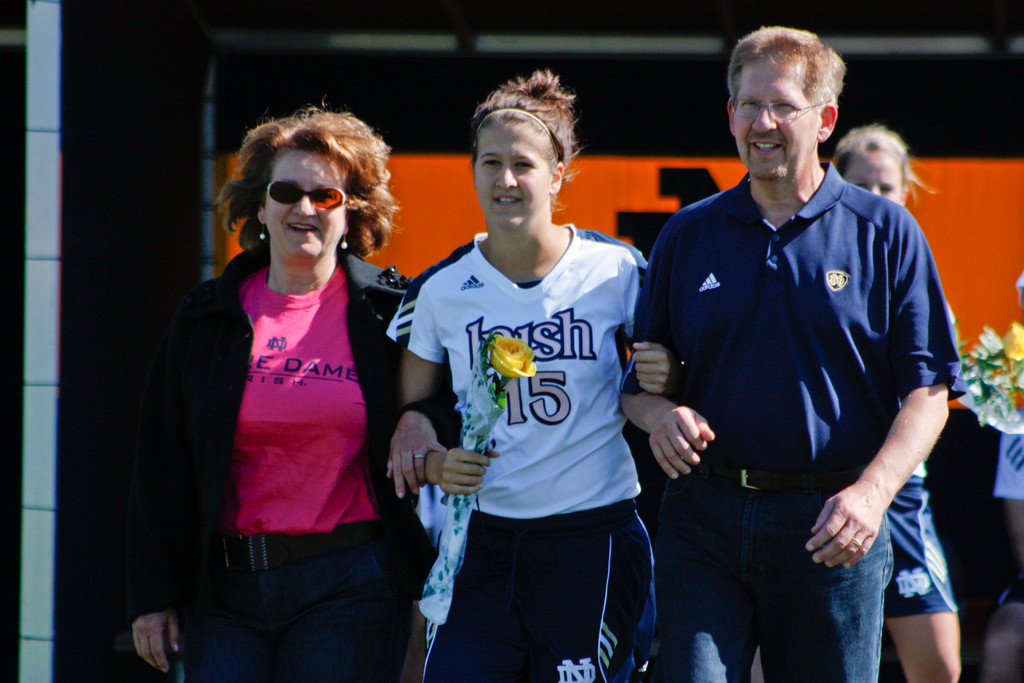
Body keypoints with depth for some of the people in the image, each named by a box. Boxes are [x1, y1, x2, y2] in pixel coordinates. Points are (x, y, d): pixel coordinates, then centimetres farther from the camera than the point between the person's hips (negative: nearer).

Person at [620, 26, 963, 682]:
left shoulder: (885, 232, 3)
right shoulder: (688, 236, 11)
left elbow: (928, 391, -1)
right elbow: (640, 377, 17)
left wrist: (873, 491, -16)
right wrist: (659, 414, -7)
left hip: (833, 531, -1)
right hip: (704, 522, 1)